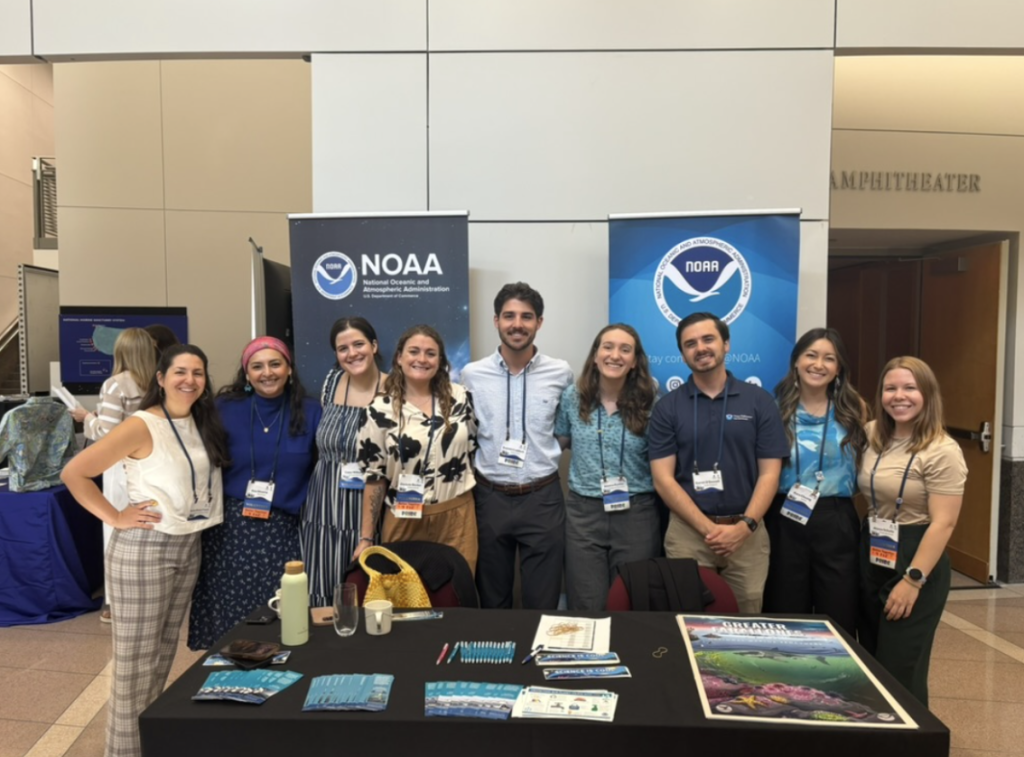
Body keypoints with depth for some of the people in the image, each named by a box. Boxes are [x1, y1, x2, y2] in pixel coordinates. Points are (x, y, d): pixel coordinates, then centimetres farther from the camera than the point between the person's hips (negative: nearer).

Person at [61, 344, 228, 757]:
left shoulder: (202, 423, 6)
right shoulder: (142, 426, -15)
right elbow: (74, 472, -15)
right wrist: (115, 517, -15)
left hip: (189, 546, 7)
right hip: (144, 548, -7)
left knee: (164, 651, 18)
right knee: (137, 658, 3)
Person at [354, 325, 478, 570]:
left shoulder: (459, 398, 0)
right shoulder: (381, 409, -5)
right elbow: (374, 475, -3)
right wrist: (366, 538, -4)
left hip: (457, 518, 2)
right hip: (404, 522, -1)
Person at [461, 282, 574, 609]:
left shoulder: (561, 373, -4)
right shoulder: (472, 374, -3)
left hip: (542, 499, -1)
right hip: (490, 498, 1)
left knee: (543, 604, 11)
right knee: (492, 603, 17)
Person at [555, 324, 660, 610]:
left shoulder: (649, 404, -3)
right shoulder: (572, 397, 0)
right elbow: (558, 443, 14)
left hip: (636, 515, 0)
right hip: (583, 513, 1)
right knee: (587, 610, 5)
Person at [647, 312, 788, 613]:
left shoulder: (759, 401, 3)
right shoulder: (667, 407, 1)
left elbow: (769, 473, 1)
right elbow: (663, 479, -4)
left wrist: (745, 525, -12)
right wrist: (708, 528, -13)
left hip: (747, 532, 1)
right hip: (687, 530, 0)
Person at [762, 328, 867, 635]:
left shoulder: (853, 409, 5)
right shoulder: (776, 407, 0)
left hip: (836, 521, 1)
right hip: (785, 520, -1)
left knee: (838, 619, 8)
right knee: (786, 618, 11)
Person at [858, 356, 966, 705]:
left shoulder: (942, 452, -15)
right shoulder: (872, 435, 4)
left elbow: (943, 523, -19)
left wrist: (912, 580, -20)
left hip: (915, 559, -7)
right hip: (871, 555, 7)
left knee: (900, 670, 2)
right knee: (870, 665, 17)